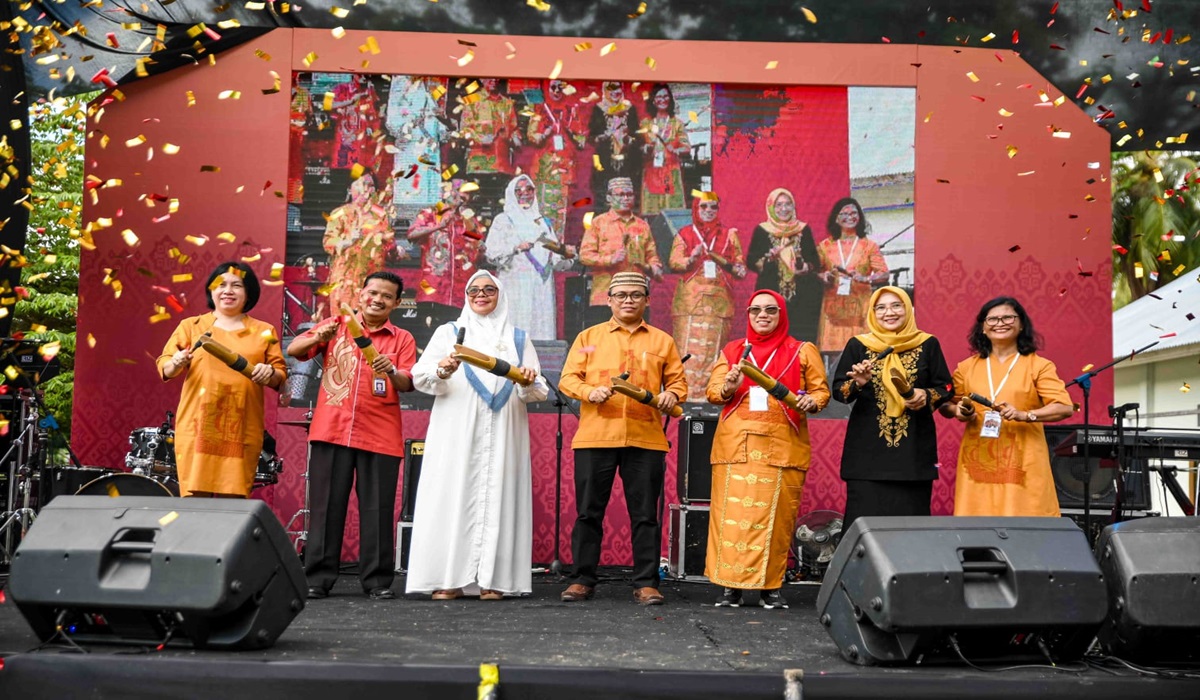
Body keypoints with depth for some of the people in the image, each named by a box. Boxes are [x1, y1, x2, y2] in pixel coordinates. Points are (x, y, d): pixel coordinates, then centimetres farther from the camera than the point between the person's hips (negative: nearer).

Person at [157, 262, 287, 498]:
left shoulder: (264, 332, 12)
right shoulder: (191, 326, 11)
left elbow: (281, 375, 11)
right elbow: (164, 365, 5)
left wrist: (270, 374, -12)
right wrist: (175, 365, -17)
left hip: (242, 431, 0)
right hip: (197, 428, 0)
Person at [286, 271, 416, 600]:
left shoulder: (402, 339, 10)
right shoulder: (337, 326, 11)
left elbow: (408, 384, 0)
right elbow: (293, 351, 3)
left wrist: (392, 371, -22)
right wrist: (318, 337, -17)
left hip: (380, 435, 0)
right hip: (332, 431, 0)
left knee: (378, 509, 1)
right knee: (327, 505, 2)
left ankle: (377, 579, 7)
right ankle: (318, 577, 7)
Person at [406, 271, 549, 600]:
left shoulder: (519, 339, 17)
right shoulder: (448, 333, 13)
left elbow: (538, 391, 10)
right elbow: (420, 377, 2)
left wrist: (529, 382, -12)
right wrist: (442, 371, -18)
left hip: (503, 438, 1)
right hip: (455, 436, -1)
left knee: (499, 498, -5)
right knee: (453, 498, -7)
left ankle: (493, 579, -3)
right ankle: (449, 579, -5)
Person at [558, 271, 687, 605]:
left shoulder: (662, 341, 14)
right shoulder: (588, 337, 12)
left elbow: (678, 381, 12)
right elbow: (568, 378, 6)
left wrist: (672, 395, -10)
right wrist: (589, 392, -13)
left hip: (646, 440, 0)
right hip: (595, 437, 0)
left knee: (645, 515, 3)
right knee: (588, 512, 4)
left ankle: (646, 583, 10)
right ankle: (582, 579, 13)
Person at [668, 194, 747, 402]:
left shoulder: (729, 235, 15)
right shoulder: (685, 234, 11)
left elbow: (740, 263, 13)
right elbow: (674, 261, 2)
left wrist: (738, 269, -9)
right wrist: (692, 258, -17)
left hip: (719, 298, 1)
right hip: (690, 297, -1)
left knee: (714, 346, -3)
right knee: (689, 345, -8)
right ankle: (685, 391, -6)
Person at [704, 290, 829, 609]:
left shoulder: (802, 351, 10)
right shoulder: (732, 351, 16)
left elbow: (821, 390, 8)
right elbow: (713, 390, 9)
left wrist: (810, 402, -14)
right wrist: (728, 389, -13)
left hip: (782, 447, -1)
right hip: (735, 444, 1)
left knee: (776, 516, -2)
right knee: (732, 515, -3)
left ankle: (771, 586, 7)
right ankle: (730, 585, 3)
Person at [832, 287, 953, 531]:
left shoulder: (928, 344, 7)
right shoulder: (858, 345, 7)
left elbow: (946, 388, 9)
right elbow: (838, 389, 6)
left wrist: (926, 396, -12)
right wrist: (858, 384, -15)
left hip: (913, 448, 0)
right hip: (867, 449, 0)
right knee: (864, 518, -5)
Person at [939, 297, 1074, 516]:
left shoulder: (1039, 366, 3)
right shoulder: (967, 367, 11)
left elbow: (1065, 407, -6)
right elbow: (945, 405, 16)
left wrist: (1024, 415, -19)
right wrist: (958, 411, -6)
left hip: (1023, 461, -2)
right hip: (978, 460, 2)